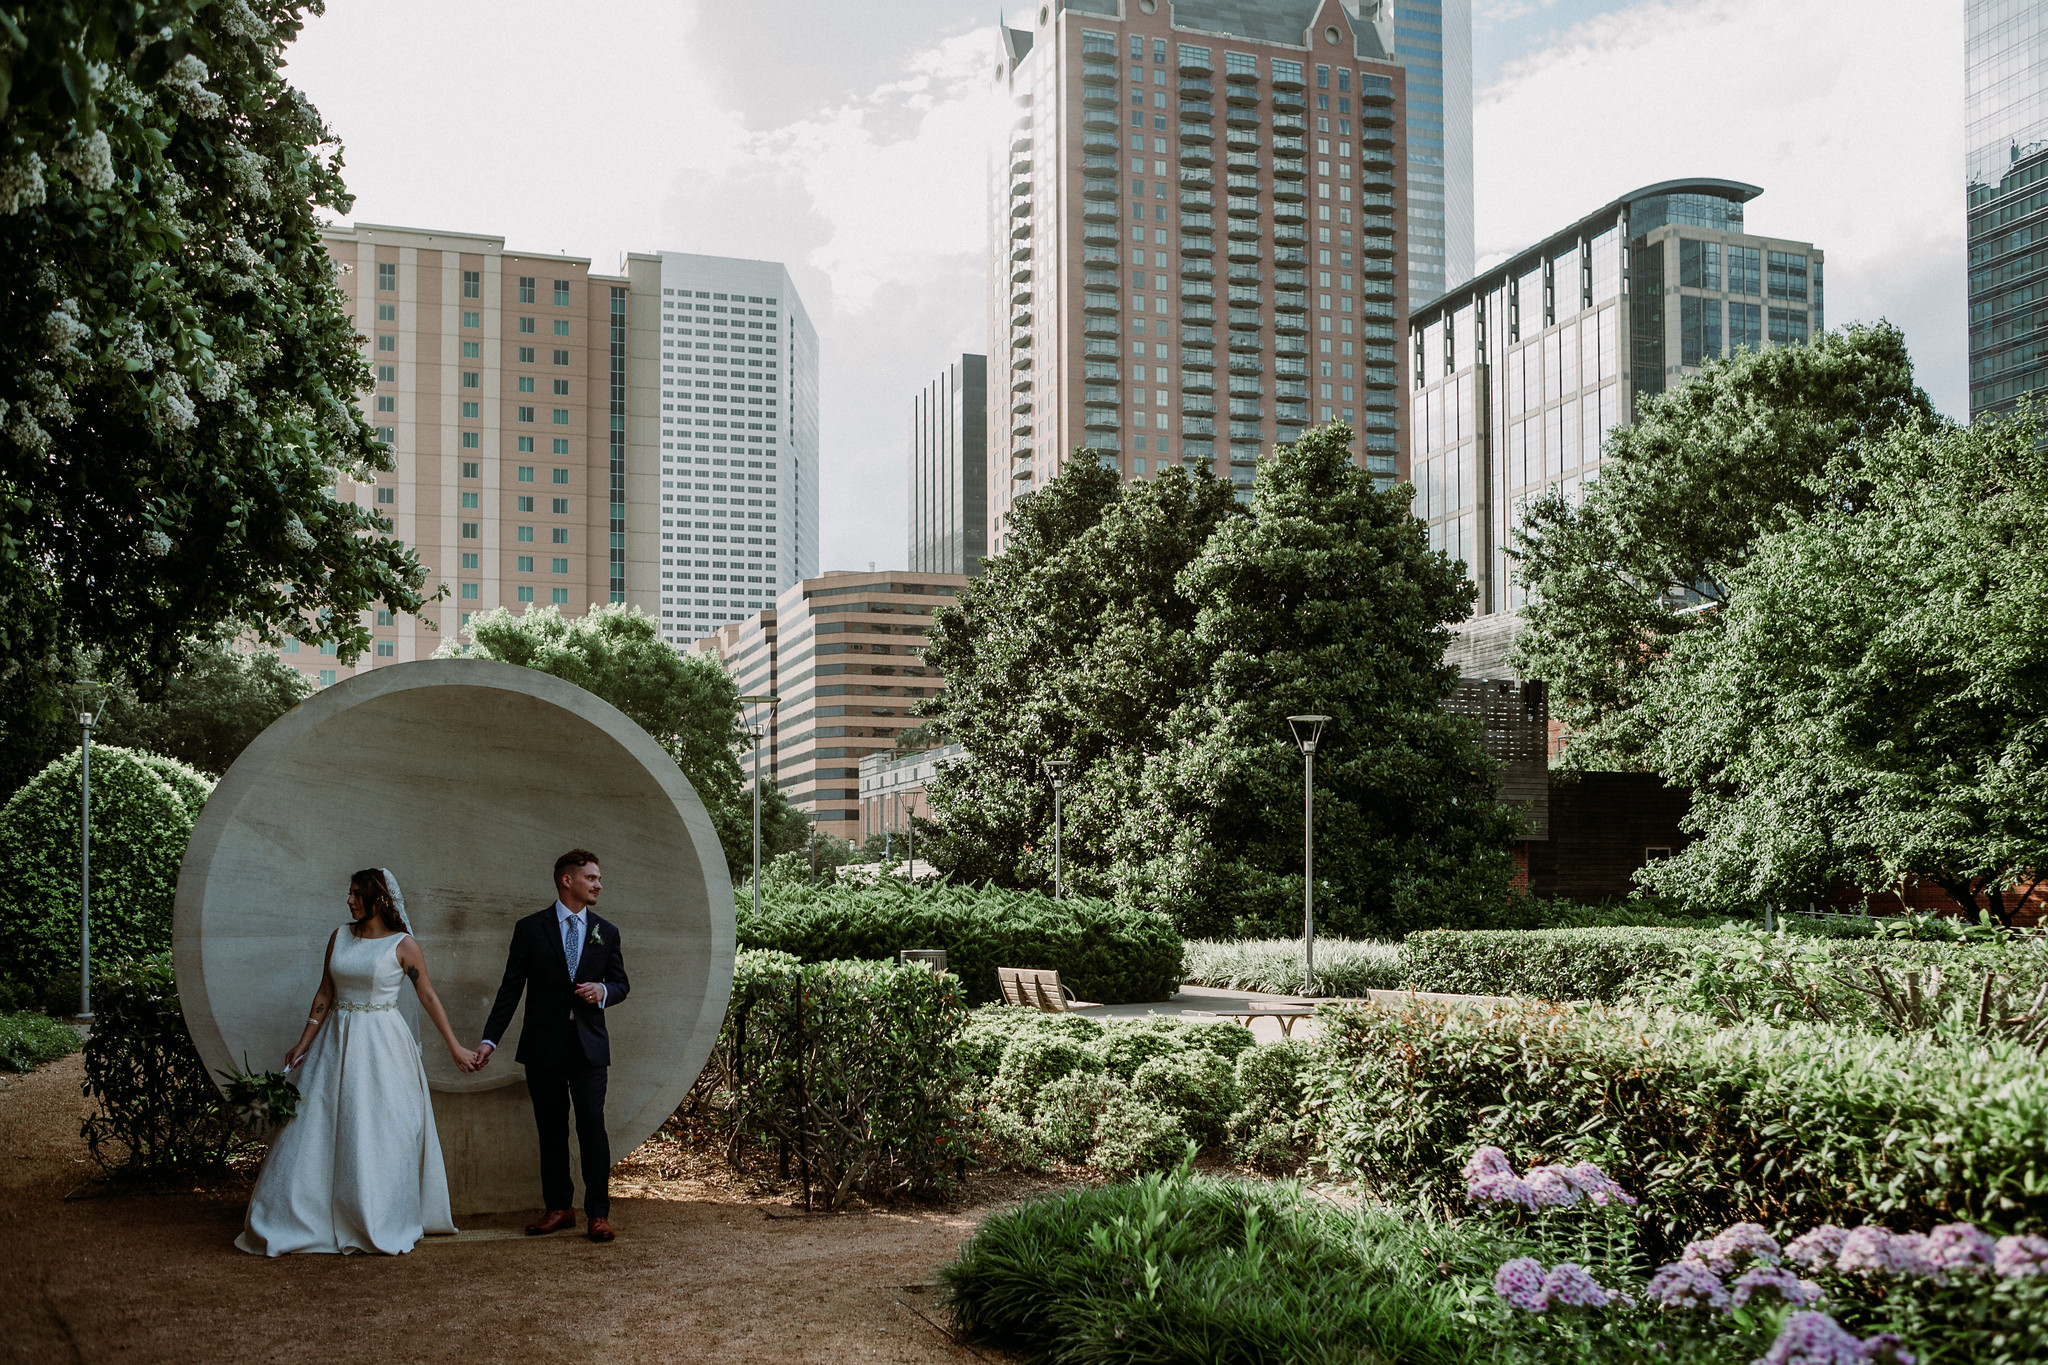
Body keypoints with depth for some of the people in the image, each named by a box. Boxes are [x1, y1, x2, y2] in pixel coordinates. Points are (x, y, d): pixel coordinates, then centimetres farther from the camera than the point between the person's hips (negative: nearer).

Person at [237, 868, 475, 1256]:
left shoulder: (403, 944, -6)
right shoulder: (339, 938, 6)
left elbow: (428, 996, -2)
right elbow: (325, 994, 9)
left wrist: (455, 1047, -2)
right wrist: (304, 1042, 4)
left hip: (382, 1047, -4)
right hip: (337, 1044, 4)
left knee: (383, 1133, 0)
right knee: (316, 1130, 2)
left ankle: (389, 1227, 14)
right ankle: (298, 1225, 9)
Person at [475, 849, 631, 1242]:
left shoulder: (606, 932, 9)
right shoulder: (530, 928, 2)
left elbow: (621, 983, 16)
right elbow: (511, 988, 2)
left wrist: (603, 992, -8)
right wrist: (490, 1039, -4)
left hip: (588, 1046, 1)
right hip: (543, 1046, 0)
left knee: (592, 1125, -8)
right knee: (551, 1130, 7)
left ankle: (598, 1213, -3)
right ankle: (559, 1208, 18)